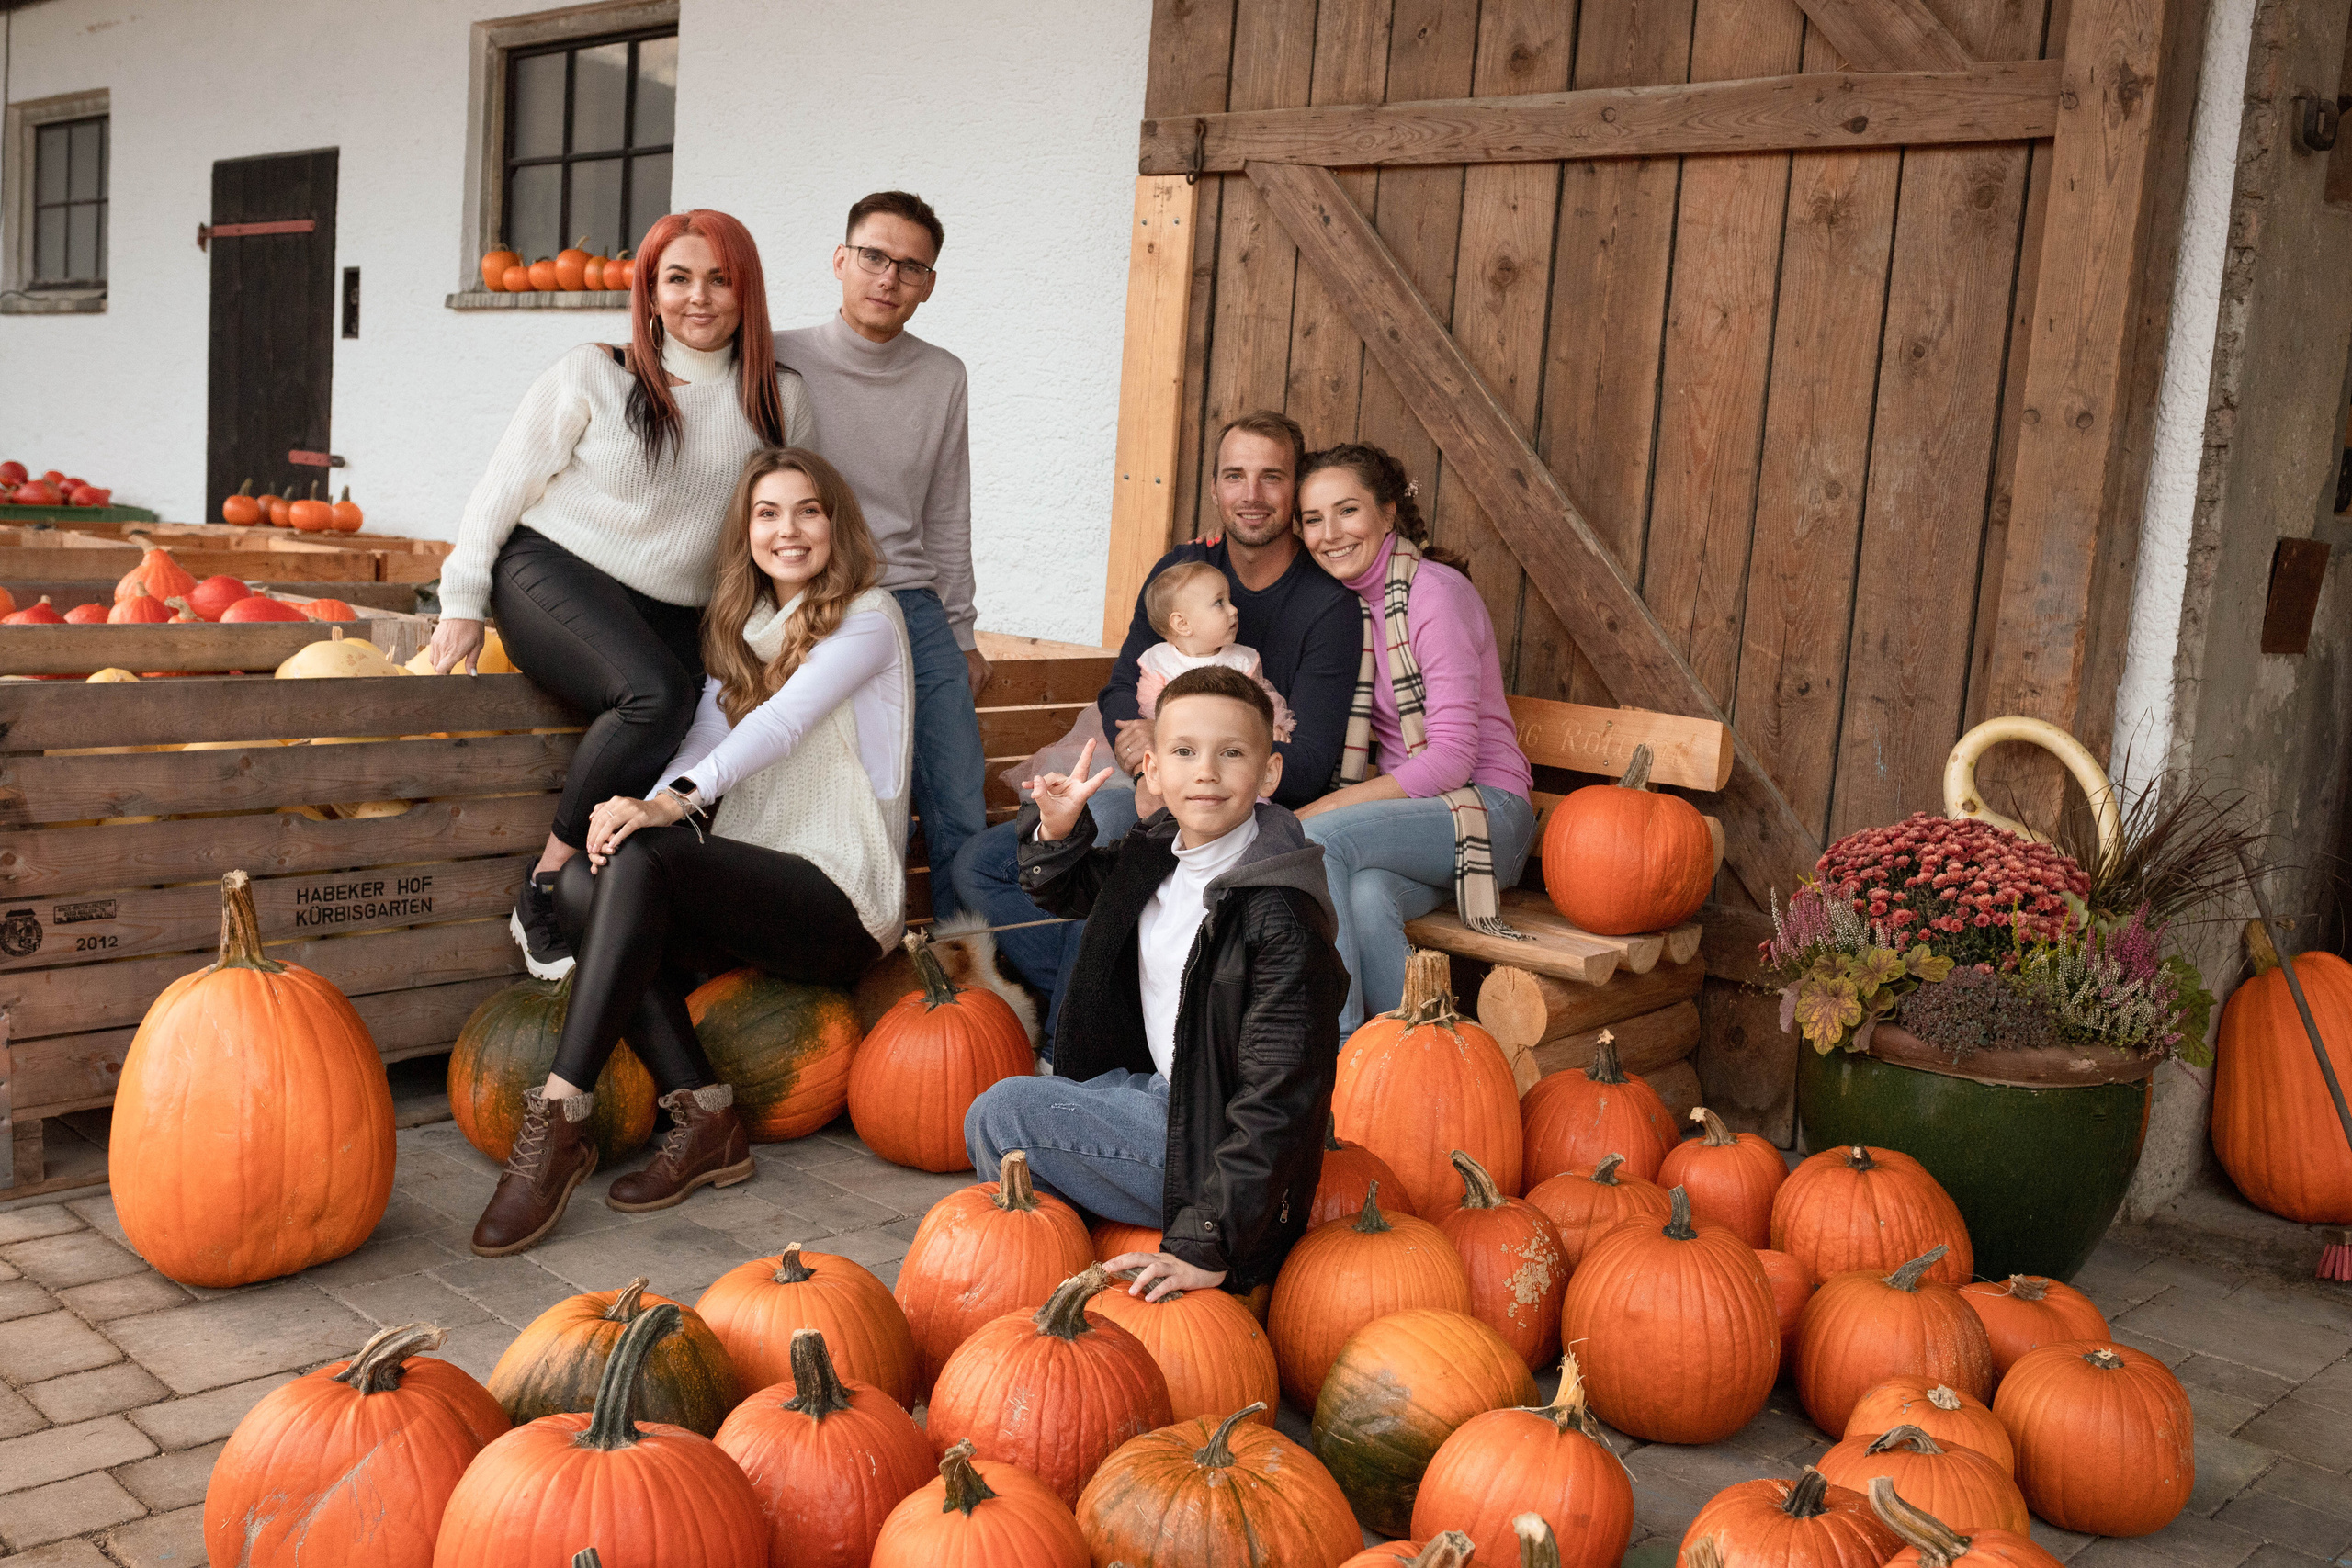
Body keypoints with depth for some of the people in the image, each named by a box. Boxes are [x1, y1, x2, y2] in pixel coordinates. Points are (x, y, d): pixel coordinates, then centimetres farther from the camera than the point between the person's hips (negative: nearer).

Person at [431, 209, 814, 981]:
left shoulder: (782, 401, 8)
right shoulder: (594, 375, 1)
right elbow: (506, 483, 4)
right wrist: (463, 600, 1)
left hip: (676, 617, 4)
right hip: (555, 573, -4)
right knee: (656, 695, -35)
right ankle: (544, 890, -20)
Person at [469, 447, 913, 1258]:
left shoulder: (868, 618, -3)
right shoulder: (739, 631, 18)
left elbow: (782, 723, -19)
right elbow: (705, 743, 6)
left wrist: (671, 804, -33)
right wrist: (641, 807, -16)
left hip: (840, 904, -7)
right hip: (757, 890, 7)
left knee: (643, 858, -29)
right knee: (583, 881, -19)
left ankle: (559, 1120, -29)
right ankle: (707, 1123, -21)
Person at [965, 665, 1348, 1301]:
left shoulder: (1280, 916, -25)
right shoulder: (1155, 850, -1)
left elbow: (1279, 1101, -26)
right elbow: (1068, 892, 22)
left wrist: (1209, 1248, -29)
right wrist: (1057, 832, -2)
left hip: (1213, 1141, -9)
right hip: (1161, 1091, 9)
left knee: (999, 1116, -14)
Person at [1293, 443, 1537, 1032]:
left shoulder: (1436, 592, -13)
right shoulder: (1341, 600, 10)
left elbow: (1451, 757, -18)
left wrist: (1318, 810, -21)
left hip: (1482, 810, -5)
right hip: (1408, 806, 5)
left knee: (1317, 840, -31)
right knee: (1365, 895, -32)